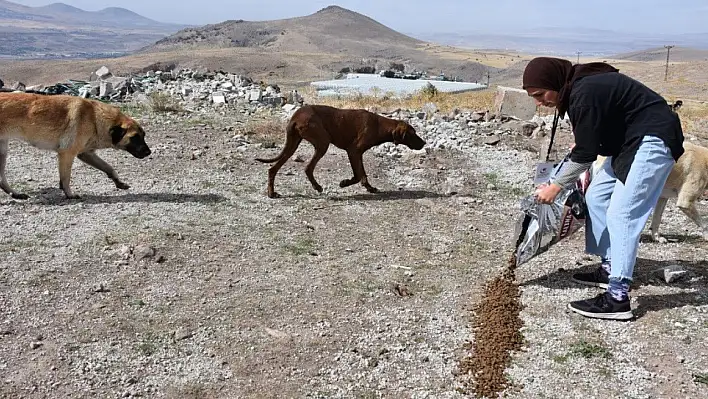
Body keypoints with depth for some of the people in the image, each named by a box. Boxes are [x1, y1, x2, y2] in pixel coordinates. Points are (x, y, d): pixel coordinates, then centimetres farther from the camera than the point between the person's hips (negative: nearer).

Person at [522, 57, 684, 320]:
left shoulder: (586, 94, -25)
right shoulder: (579, 88, 6)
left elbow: (585, 153, -20)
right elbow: (588, 143, 15)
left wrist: (556, 186, -11)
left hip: (654, 141, -11)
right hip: (631, 142, 11)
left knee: (621, 214, -15)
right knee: (596, 197, 13)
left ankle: (617, 298, -15)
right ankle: (609, 269, 21)